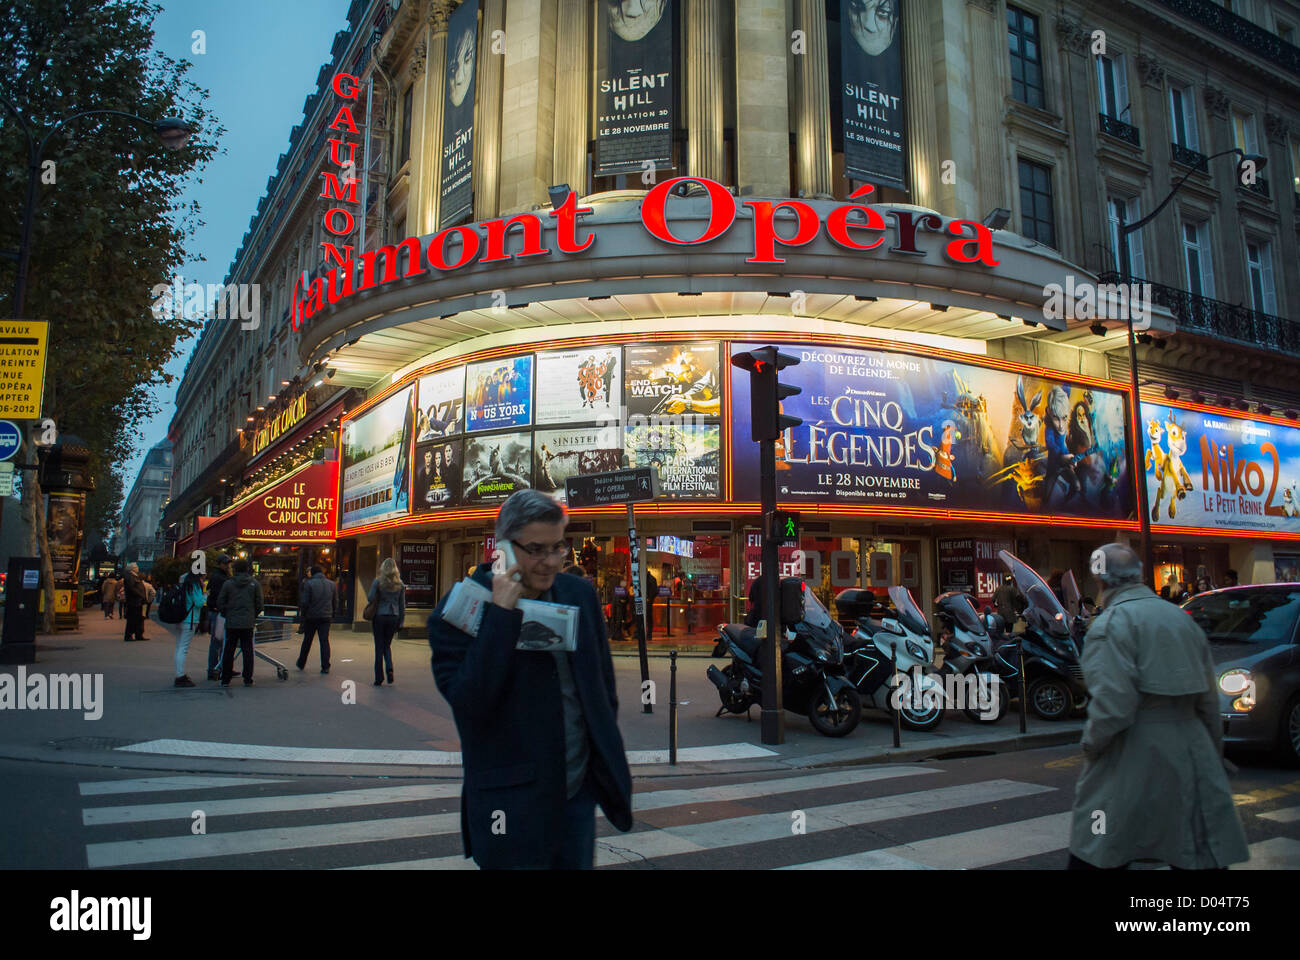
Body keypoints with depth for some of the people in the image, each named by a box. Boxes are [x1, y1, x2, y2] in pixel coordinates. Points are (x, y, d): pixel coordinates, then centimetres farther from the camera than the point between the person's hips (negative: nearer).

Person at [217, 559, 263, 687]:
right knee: (248, 651, 6)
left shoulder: (228, 584, -1)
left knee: (228, 651, 8)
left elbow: (220, 603, 1)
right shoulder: (255, 583, -1)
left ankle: (225, 680, 10)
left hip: (231, 623, 0)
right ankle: (248, 679, 6)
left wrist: (226, 615, 16)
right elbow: (259, 604, 0)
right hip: (248, 623, 0)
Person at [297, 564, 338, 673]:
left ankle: (301, 664, 27)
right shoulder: (332, 584, 5)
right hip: (326, 617, 2)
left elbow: (304, 602, -10)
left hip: (311, 616, -2)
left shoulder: (308, 583, -7)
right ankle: (325, 667, -5)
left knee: (307, 641, 12)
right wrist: (333, 614, 17)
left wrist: (303, 614, 3)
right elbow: (336, 602, 9)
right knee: (325, 641, 1)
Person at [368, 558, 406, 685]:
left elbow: (370, 598, -13)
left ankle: (379, 679, 7)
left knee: (379, 647, 5)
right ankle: (389, 668, -6)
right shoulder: (400, 584, 3)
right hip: (394, 617, 3)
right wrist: (400, 621, 12)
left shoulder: (378, 582, -7)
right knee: (387, 645, 18)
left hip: (380, 616, -3)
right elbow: (402, 605, 6)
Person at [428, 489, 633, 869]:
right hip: (513, 805, -4)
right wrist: (502, 615, -27)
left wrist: (606, 761, 11)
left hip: (580, 792, 5)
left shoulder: (579, 594, 1)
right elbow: (468, 703, -24)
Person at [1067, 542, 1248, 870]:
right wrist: (1214, 753, 25)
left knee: (1092, 851, 4)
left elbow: (1113, 701, -20)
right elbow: (1209, 699, 17)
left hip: (1132, 756, -7)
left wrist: (1091, 743, -6)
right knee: (1194, 856, 11)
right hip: (1190, 754, 7)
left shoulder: (1112, 623, -10)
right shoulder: (1183, 619, 15)